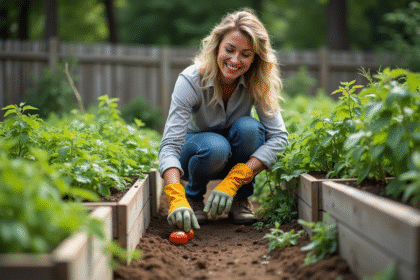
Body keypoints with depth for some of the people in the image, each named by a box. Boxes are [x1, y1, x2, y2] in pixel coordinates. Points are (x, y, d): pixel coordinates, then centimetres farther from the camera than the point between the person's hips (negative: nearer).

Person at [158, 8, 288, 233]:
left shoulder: (258, 82, -21)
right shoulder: (190, 81, -28)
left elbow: (278, 136, -26)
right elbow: (170, 146, -35)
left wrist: (234, 181, -38)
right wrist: (176, 198, -52)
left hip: (238, 159, 2)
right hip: (198, 153, -2)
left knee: (248, 127, -31)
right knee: (216, 147, -36)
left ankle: (240, 200, -8)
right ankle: (194, 196, -4)